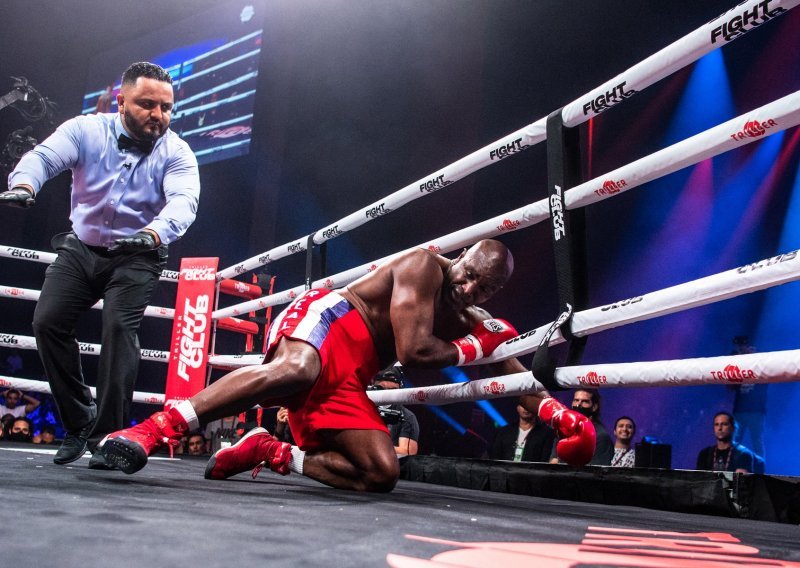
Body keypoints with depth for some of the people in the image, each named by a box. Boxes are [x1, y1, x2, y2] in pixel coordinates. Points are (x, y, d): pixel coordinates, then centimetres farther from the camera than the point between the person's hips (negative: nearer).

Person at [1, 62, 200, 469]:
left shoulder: (176, 153, -11)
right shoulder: (86, 130, -7)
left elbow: (183, 201, -28)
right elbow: (43, 156, -23)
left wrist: (154, 233, -50)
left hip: (136, 257, -2)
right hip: (81, 248, 3)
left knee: (119, 328, -20)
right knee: (48, 322, -7)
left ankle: (110, 433, -10)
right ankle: (79, 420, 8)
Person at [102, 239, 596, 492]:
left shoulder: (469, 320, 19)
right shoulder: (425, 264, -6)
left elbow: (511, 369, 23)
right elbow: (413, 350, -16)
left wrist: (557, 412, 8)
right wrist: (474, 347, -1)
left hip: (346, 381, 8)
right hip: (325, 318, -7)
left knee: (382, 473, -8)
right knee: (295, 370, -44)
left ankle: (267, 451, -1)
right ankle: (158, 427, -40)